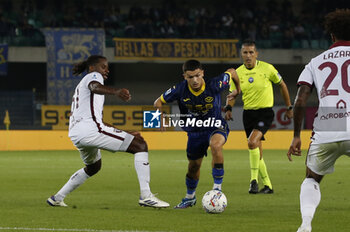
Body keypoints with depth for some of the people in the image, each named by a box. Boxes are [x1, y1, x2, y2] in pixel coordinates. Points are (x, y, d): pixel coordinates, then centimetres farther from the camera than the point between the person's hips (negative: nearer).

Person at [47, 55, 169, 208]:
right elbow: (95, 87, -21)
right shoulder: (93, 76, 7)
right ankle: (146, 196, -21)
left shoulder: (80, 86, 35)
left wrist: (125, 134, 37)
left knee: (93, 166, 37)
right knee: (140, 145, -8)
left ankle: (57, 198, 35)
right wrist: (116, 92, -42)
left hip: (75, 134, 10)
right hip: (90, 128, -10)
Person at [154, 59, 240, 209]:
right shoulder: (180, 90, -18)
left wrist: (237, 89, 12)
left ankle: (217, 187, -26)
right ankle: (190, 197, 41)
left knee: (216, 146, -37)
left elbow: (231, 72, -5)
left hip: (216, 127, -3)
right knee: (193, 166, 13)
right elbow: (159, 102, -3)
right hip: (194, 131, 3)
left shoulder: (214, 85, -24)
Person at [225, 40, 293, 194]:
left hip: (265, 112, -5)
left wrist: (289, 107, 9)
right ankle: (267, 185, 20)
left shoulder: (267, 68, -8)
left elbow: (282, 85, 5)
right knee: (257, 151, 8)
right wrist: (228, 108, -12)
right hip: (248, 113, 5)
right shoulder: (238, 73, 1)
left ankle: (254, 180, -18)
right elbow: (232, 94, 9)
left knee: (252, 142, -26)